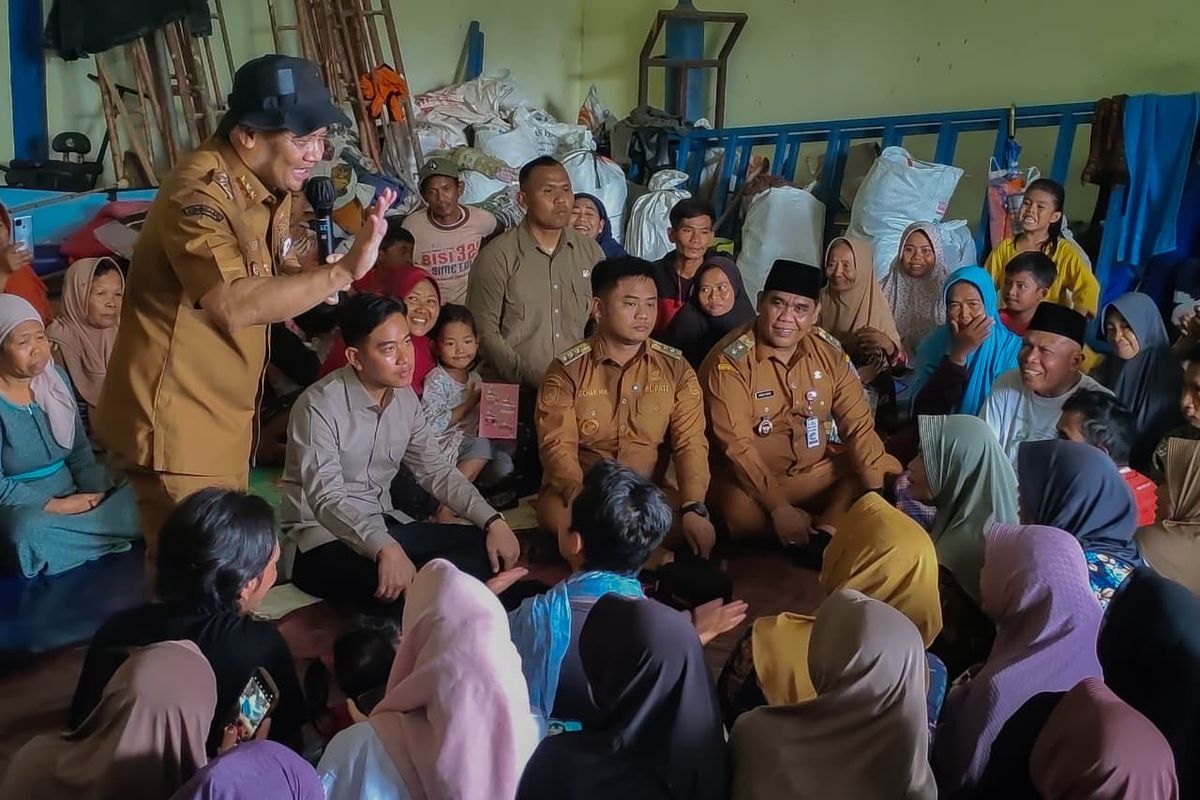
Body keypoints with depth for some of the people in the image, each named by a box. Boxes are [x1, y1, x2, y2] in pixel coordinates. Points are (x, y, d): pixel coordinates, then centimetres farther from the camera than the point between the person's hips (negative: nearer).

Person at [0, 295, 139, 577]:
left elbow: (80, 451, 8)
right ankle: (106, 530, -18)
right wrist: (57, 506, -22)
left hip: (72, 502, 4)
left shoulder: (56, 379, 4)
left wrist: (95, 496, -8)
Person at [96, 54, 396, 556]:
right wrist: (344, 270, -33)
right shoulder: (199, 191, -22)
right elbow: (235, 305, -35)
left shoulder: (269, 186, 8)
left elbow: (282, 280, 8)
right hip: (175, 421, -9)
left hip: (222, 416, 9)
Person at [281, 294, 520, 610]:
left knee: (487, 549, -10)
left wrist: (494, 521, -8)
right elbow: (326, 499, -30)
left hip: (383, 524, 7)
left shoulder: (405, 397, 2)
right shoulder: (320, 406, -20)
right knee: (393, 588, -36)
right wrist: (386, 548, -47)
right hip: (322, 536, -7)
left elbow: (436, 471, 7)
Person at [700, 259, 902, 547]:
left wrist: (881, 488, -16)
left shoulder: (829, 356, 1)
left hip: (818, 473, 5)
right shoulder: (730, 361, -15)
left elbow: (858, 426, -2)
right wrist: (778, 507, -30)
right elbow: (736, 445, -22)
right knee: (744, 515, -35)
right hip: (749, 480, -5)